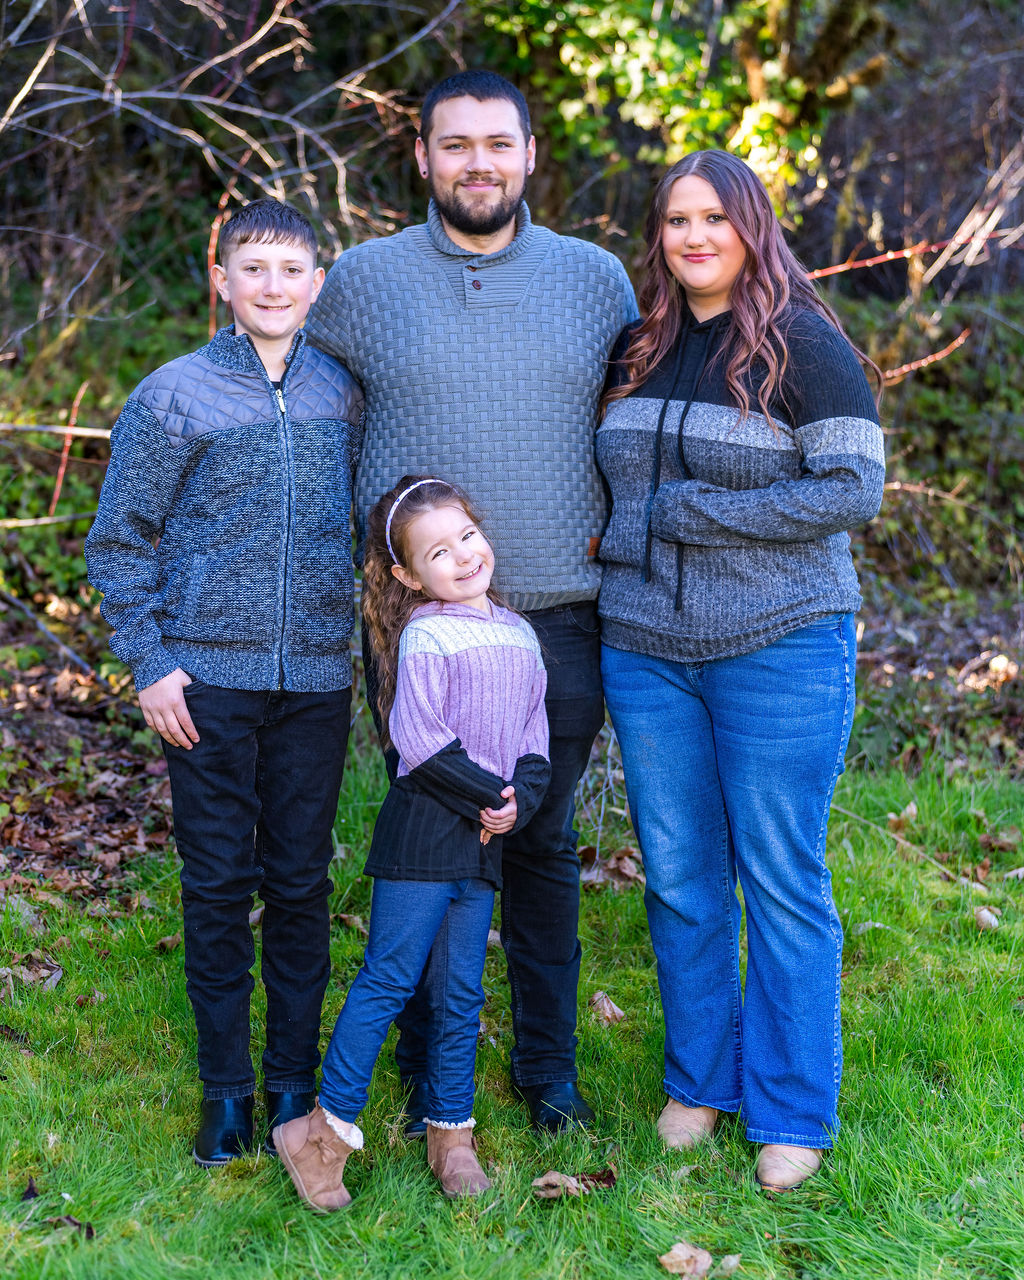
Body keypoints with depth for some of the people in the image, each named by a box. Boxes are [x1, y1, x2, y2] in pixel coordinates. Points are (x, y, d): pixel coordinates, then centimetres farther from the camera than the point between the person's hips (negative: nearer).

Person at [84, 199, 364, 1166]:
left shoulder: (342, 394, 6)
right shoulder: (173, 396, -3)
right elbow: (119, 542, 1)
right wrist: (150, 663, -5)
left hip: (316, 679, 2)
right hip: (209, 679, -2)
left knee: (301, 884, 9)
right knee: (217, 885, 5)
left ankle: (295, 1081, 22)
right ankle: (225, 1087, 18)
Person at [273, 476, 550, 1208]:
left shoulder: (519, 635, 13)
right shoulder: (424, 636, -8)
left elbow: (536, 735, 14)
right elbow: (421, 742, -15)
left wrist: (521, 799, -4)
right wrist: (488, 794, -13)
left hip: (484, 842, 6)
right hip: (423, 834, -6)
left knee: (462, 992, 11)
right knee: (389, 979, -6)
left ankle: (451, 1132, 21)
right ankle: (327, 1132, 1)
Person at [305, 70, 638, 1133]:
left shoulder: (595, 277, 7)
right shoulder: (365, 277, 3)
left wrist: (615, 521, 8)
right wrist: (365, 529, 9)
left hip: (558, 616, 1)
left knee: (543, 845, 10)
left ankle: (548, 1065, 25)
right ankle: (427, 1074, 21)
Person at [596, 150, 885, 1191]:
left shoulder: (803, 343, -7)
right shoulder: (640, 350, 10)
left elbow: (853, 489, -14)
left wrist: (688, 513, -14)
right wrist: (615, 540, 4)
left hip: (780, 646, -5)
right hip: (646, 647, 5)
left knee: (781, 881, 2)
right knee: (679, 875, 10)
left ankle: (792, 1111, 15)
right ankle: (699, 1078, 27)